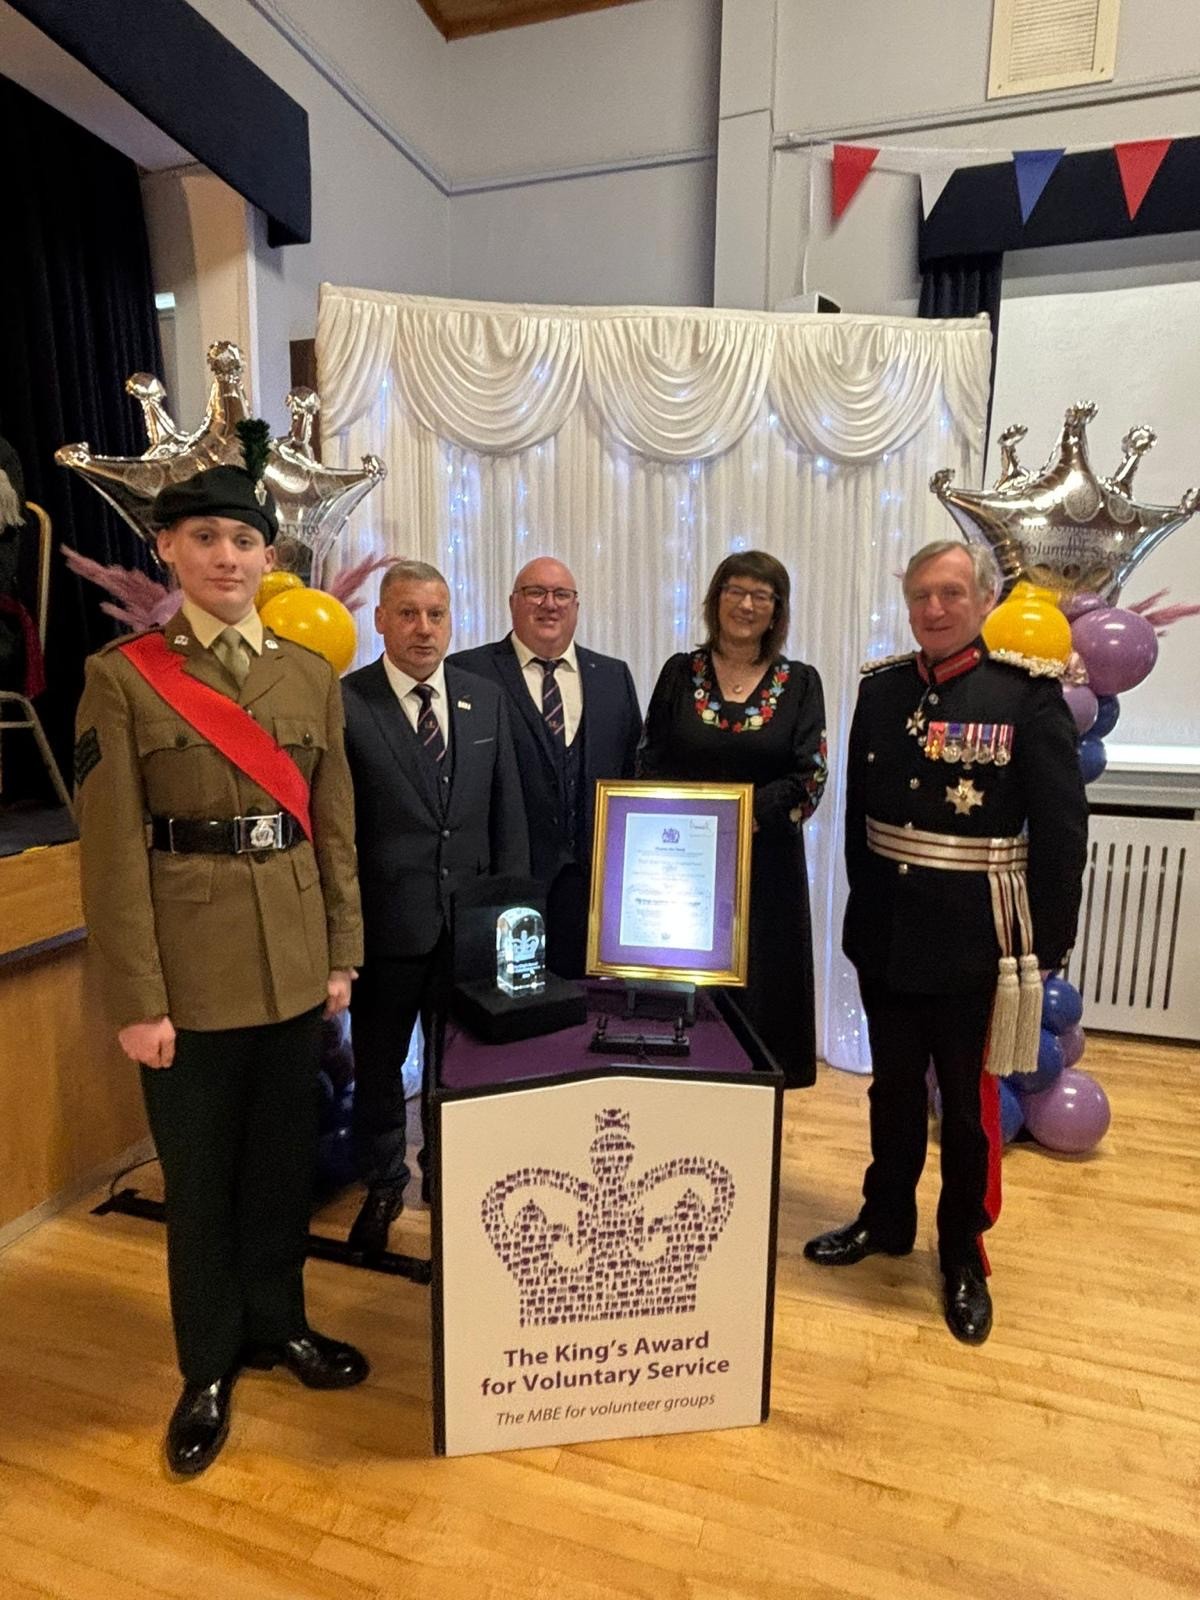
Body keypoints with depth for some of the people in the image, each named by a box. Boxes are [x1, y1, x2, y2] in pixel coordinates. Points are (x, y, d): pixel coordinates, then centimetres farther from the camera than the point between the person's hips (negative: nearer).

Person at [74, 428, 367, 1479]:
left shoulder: (312, 672, 5)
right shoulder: (123, 675, -6)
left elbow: (336, 826, 6)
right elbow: (113, 851, -8)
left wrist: (341, 953, 4)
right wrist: (137, 1000, -10)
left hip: (295, 958, 4)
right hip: (190, 966, -3)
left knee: (286, 1157, 18)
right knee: (199, 1176, 14)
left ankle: (278, 1322, 42)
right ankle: (209, 1366, 36)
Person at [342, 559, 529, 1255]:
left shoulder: (486, 700, 4)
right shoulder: (344, 703, -8)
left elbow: (508, 813, 6)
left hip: (470, 921, 3)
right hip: (385, 924, -2)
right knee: (379, 1064, 17)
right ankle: (384, 1184, 42)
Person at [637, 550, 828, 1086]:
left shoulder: (799, 683, 3)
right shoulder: (680, 673, 5)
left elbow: (810, 778, -5)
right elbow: (649, 766, 3)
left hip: (765, 868, 0)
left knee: (757, 990, 7)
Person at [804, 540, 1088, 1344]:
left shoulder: (1028, 693, -10)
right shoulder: (880, 687, 2)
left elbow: (1061, 827, -9)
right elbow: (860, 809, 7)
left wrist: (1048, 943, -9)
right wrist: (867, 902, 7)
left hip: (975, 939, -3)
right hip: (886, 931, 4)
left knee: (969, 1102, 12)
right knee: (894, 1087, 19)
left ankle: (964, 1254, 33)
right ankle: (886, 1218, 39)